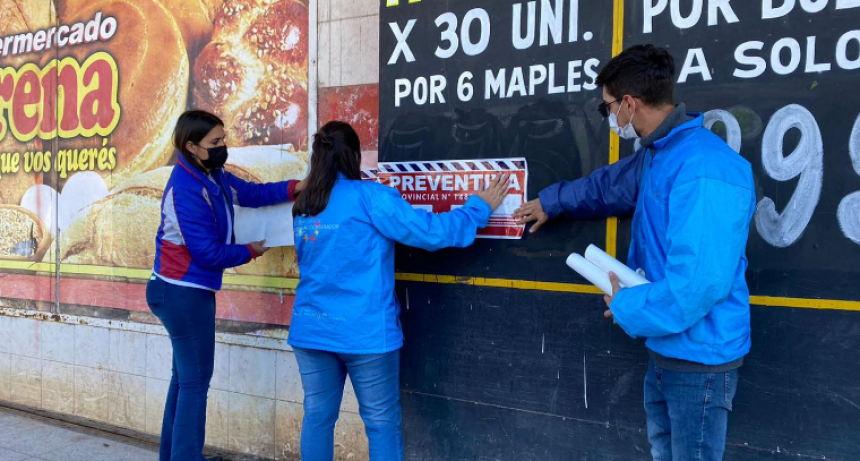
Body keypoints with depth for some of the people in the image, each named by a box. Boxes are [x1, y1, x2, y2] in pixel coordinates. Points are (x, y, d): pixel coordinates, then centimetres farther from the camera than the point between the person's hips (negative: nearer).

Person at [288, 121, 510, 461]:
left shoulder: (304, 206, 8)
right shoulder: (369, 197, -11)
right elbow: (430, 231, -13)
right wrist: (480, 207, 1)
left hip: (311, 330, 6)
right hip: (364, 332, -5)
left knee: (317, 417, 13)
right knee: (382, 423, 6)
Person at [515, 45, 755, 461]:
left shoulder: (704, 170, -26)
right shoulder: (657, 154, 8)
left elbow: (700, 282, -31)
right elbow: (611, 183, 29)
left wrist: (627, 308, -16)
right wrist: (552, 202, 37)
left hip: (699, 356, -10)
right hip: (665, 347, 10)